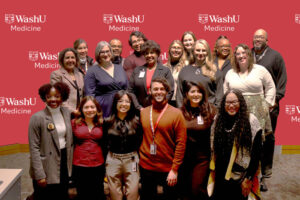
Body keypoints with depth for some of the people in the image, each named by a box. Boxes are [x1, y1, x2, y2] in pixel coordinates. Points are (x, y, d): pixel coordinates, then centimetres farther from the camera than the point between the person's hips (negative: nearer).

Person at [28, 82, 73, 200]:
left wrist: (70, 163, 8)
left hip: (64, 164, 5)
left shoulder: (67, 113, 3)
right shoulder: (37, 118, -11)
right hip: (47, 170, -5)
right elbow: (34, 148, -13)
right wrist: (39, 175, -16)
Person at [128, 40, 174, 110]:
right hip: (141, 110, 2)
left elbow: (170, 91, -2)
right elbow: (131, 91, 7)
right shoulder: (137, 70, 12)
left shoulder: (166, 71, 5)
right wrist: (139, 107, -3)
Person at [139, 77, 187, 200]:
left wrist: (174, 169, -13)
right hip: (146, 167, 3)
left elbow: (181, 143, -9)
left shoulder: (176, 113, -7)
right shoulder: (143, 112, 4)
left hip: (168, 169, -3)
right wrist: (139, 157, 3)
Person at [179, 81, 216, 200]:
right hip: (184, 156, 3)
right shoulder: (181, 112, 1)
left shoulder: (211, 111, -6)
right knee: (185, 189, 14)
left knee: (197, 190, -5)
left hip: (202, 157, -3)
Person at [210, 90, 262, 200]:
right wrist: (213, 168, 9)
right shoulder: (218, 120, 3)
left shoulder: (251, 121, -11)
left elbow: (256, 153, -11)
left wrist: (248, 179, -12)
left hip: (240, 177, -4)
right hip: (220, 176, 4)